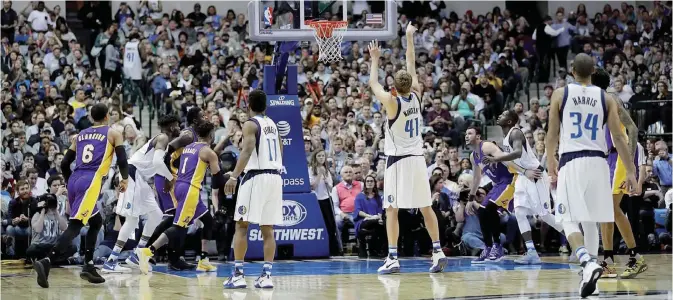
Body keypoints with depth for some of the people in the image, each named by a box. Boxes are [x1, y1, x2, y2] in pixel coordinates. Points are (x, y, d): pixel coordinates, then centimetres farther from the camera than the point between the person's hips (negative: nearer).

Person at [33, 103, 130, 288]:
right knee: (75, 226, -16)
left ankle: (88, 266, 17)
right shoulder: (113, 133, 10)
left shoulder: (80, 135, 23)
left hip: (74, 181, 6)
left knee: (96, 222, 25)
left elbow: (64, 164, 20)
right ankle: (46, 262, -35)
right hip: (90, 182, -6)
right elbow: (122, 160, 0)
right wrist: (125, 179, 17)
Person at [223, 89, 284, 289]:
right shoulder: (273, 124, 17)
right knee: (268, 229, 7)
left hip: (256, 176, -7)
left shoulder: (250, 124, -6)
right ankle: (266, 275, 2)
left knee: (241, 225, -2)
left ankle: (238, 274, -7)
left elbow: (247, 151, -20)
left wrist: (234, 176, -28)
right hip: (275, 177, 7)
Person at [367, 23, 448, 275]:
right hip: (418, 158, 5)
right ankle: (438, 252, 7)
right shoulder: (416, 96, 0)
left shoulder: (392, 102, -12)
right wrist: (409, 38, 21)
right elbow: (411, 65, 12)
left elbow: (373, 84, 3)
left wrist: (375, 59, 15)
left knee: (392, 209, -4)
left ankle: (392, 258, -10)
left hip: (398, 160, -5)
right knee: (426, 207, 10)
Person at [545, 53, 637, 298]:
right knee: (591, 221, 16)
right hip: (598, 162, 3)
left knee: (570, 220, -3)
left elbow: (552, 134, 5)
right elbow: (618, 137, 2)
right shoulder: (605, 98, 6)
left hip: (571, 161, -3)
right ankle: (588, 271, 17)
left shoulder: (560, 94, 2)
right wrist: (630, 171, 5)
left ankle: (588, 264, -27)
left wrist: (550, 161, 21)